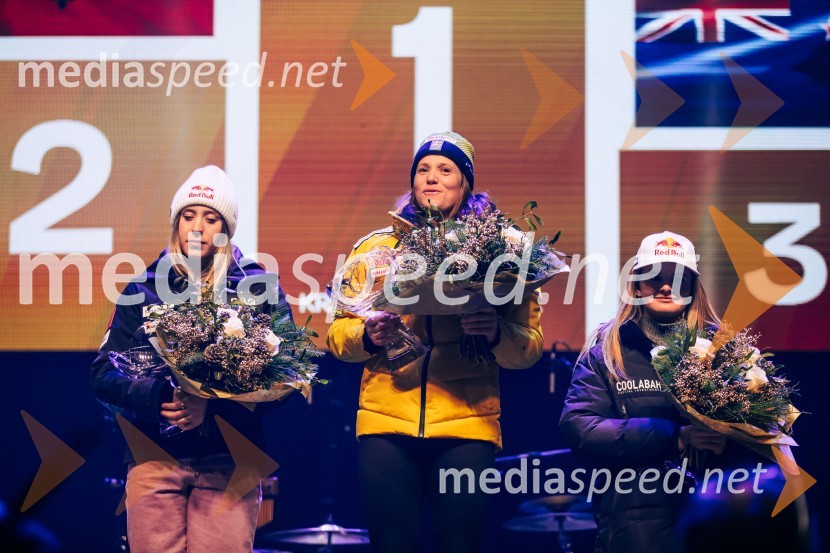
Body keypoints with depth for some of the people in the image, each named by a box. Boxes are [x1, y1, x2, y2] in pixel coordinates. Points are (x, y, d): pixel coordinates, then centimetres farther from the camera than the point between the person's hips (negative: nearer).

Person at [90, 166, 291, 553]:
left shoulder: (258, 289, 6)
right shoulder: (144, 288, 10)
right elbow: (104, 375, 5)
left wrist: (213, 406, -17)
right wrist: (158, 397, -15)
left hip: (228, 461, -1)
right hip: (153, 456, 2)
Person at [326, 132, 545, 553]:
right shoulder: (375, 248, 11)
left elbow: (529, 346, 2)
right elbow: (337, 333, 11)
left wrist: (496, 332, -18)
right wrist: (367, 335, -10)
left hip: (467, 426, -1)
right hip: (387, 423, 1)